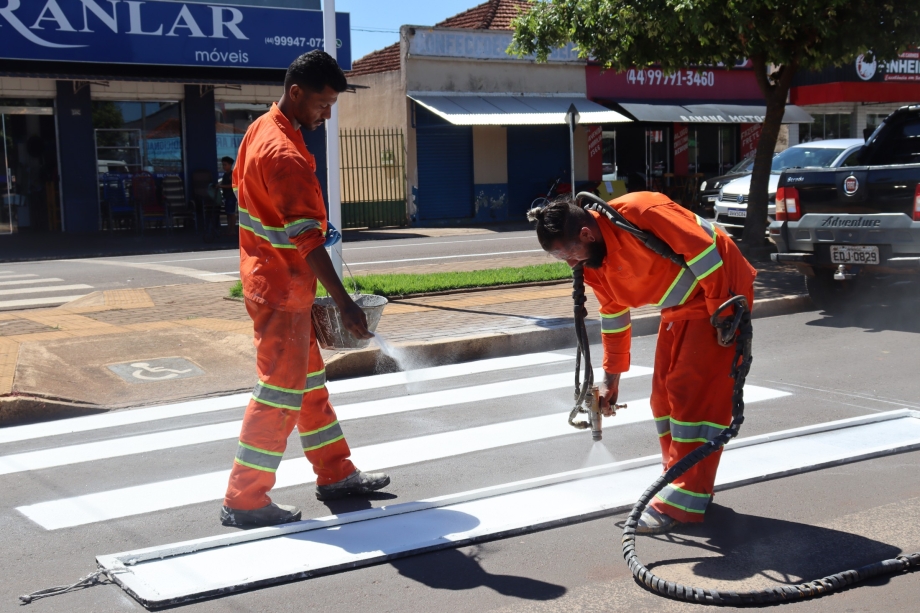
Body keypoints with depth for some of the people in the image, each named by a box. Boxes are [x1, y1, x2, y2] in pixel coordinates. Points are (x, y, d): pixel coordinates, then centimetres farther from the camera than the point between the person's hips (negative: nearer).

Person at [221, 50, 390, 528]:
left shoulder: (260, 131, 8)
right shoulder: (285, 154, -23)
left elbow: (242, 189, 18)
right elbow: (307, 239, -27)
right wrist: (344, 303, -26)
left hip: (268, 279, 10)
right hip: (282, 289, -10)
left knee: (308, 379, 16)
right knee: (280, 389, -3)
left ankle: (335, 474, 28)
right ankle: (244, 500, 5)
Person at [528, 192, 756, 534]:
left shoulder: (639, 212, -29)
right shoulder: (592, 265, -2)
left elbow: (701, 248, -26)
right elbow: (613, 315, 11)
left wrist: (721, 309, -22)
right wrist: (611, 377, 16)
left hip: (720, 291, -8)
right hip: (679, 309, 9)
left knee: (694, 392, -11)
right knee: (664, 394, 8)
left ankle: (682, 502, -8)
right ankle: (681, 480, 22)